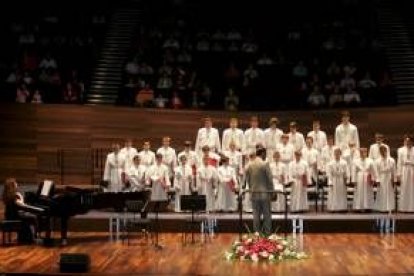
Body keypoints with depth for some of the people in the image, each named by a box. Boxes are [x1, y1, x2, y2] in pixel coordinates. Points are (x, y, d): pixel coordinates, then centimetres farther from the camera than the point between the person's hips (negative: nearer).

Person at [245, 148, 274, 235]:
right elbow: (270, 179, -9)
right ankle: (267, 233, 6)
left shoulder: (248, 166, 1)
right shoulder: (264, 164, -12)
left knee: (256, 215, 8)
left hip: (254, 194, 4)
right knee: (267, 215, 5)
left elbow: (247, 180, 6)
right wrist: (271, 191, 1)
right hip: (265, 193, -4)